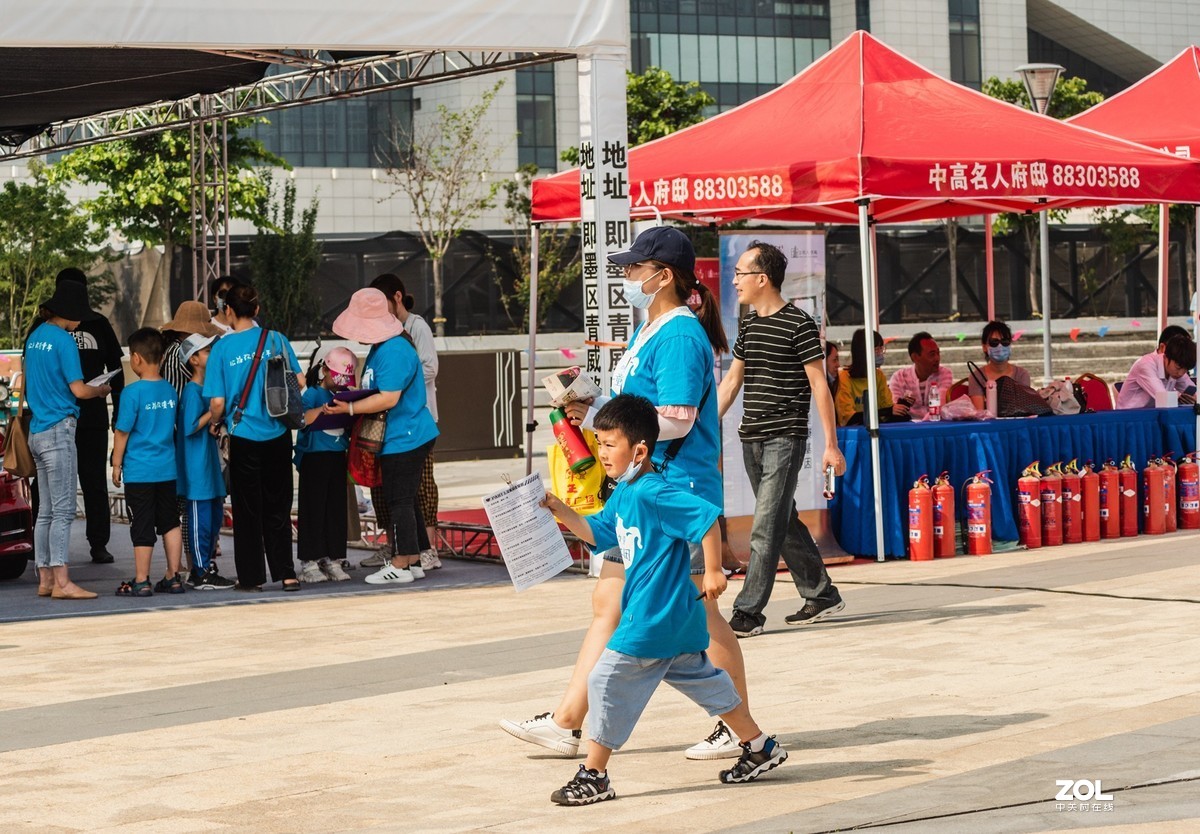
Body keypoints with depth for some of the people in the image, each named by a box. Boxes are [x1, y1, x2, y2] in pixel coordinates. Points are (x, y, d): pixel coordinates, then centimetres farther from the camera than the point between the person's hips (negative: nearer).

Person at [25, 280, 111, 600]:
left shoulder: (34, 337, 14)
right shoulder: (64, 341, -12)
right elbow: (79, 390, -13)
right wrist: (102, 390, 4)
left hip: (37, 431, 9)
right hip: (59, 429, -9)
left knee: (46, 510, 10)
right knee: (63, 510, -8)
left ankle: (45, 580, 11)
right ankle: (61, 582, -10)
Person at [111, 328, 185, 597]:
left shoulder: (132, 393, -14)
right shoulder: (170, 390, 4)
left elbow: (122, 432, -10)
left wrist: (116, 465, -1)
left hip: (139, 471, -6)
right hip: (167, 468, 6)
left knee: (142, 528, 0)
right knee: (170, 523, 12)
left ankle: (141, 582, 5)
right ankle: (173, 578, 15)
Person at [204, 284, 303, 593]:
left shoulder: (222, 347, -7)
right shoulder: (276, 339, -3)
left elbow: (217, 402, -10)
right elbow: (299, 382, -1)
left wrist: (215, 423, 10)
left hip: (244, 437, -2)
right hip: (278, 435, 2)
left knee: (247, 509, 8)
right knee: (278, 507, 11)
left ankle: (251, 576, 11)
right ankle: (285, 573, 7)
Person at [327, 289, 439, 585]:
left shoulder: (394, 352, -22)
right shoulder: (380, 349, 13)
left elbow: (388, 399, -27)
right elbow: (373, 391, 24)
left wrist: (349, 408, -21)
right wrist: (348, 400, 10)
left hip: (405, 438, -11)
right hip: (398, 438, 11)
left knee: (400, 500, -6)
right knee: (406, 498, 15)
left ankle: (400, 566, -1)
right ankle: (413, 562, 21)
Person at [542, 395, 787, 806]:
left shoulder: (652, 494, -21)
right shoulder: (623, 494, 10)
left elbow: (708, 517, -26)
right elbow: (597, 532, 20)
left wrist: (713, 571, -21)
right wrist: (558, 509, 8)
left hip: (652, 619, -11)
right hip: (676, 618, 11)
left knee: (608, 680, -6)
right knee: (702, 680, 19)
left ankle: (593, 776, 1)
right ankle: (760, 746, 28)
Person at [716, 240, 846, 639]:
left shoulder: (798, 324, -9)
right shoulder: (748, 325, 13)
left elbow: (819, 384, -9)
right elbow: (731, 380, 19)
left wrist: (831, 444, -11)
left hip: (785, 438, -8)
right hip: (752, 438, 8)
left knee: (766, 528, -9)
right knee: (784, 523, 13)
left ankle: (748, 613, -10)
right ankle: (821, 595, 25)